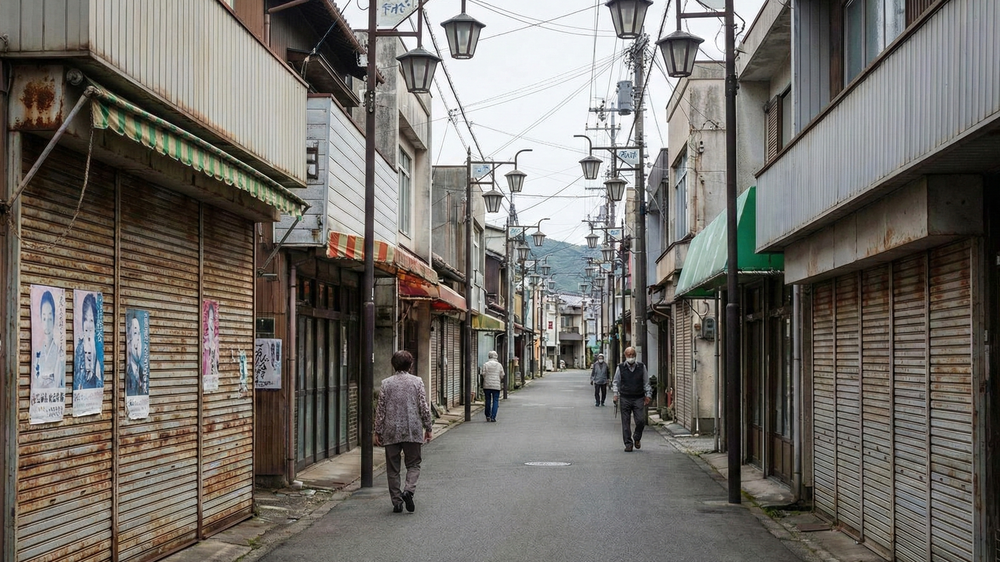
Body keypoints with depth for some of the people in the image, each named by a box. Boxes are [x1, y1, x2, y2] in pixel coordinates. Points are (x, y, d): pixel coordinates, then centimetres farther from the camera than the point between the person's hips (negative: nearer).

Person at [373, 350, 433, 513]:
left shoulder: (386, 383, 0)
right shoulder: (417, 381, -2)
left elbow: (380, 409, 1)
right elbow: (424, 407, -3)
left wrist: (378, 432, 8)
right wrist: (428, 427, 7)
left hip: (391, 432, 1)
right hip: (412, 431, -1)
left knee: (393, 468, 9)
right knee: (413, 464, 11)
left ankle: (397, 501, 9)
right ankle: (408, 490, -14)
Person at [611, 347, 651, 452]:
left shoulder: (642, 367, 6)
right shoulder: (620, 368, 3)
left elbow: (646, 383, 13)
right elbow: (615, 382, 12)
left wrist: (647, 396, 8)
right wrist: (615, 394, 1)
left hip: (639, 398, 0)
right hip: (625, 398, 0)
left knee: (641, 420, -8)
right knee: (626, 423, 0)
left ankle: (637, 438, 19)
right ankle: (628, 443, 8)